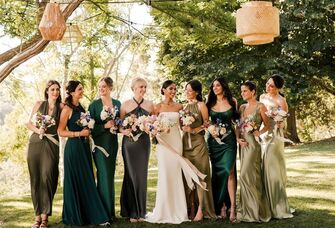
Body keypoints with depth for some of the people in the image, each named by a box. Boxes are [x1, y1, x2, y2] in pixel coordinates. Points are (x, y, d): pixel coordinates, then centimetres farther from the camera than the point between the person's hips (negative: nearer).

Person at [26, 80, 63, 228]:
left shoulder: (61, 107, 6)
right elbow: (29, 124, 9)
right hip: (35, 143, 2)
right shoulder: (39, 104, 9)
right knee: (35, 179, 1)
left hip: (51, 145, -2)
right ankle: (37, 215, 6)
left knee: (47, 178, -11)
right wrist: (37, 130, -8)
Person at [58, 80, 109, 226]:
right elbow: (61, 132, -12)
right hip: (73, 147, -8)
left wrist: (88, 131, 9)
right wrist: (79, 134, -16)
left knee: (87, 181, 8)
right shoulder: (67, 109, -9)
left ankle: (88, 214, 14)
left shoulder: (80, 107, 13)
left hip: (84, 147, 8)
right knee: (76, 181, -2)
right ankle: (75, 217, 7)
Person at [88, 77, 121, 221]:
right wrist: (105, 126, -19)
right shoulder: (94, 105, -4)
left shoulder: (117, 104, 8)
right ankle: (104, 213, 1)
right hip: (100, 143, -4)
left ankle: (110, 211, 20)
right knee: (104, 176, -6)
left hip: (113, 143, 4)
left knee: (110, 175, 11)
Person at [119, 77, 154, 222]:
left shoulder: (149, 105, 6)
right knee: (131, 175, 1)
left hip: (144, 142, 2)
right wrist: (124, 131, -19)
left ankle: (141, 211, 14)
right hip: (129, 141, -2)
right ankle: (132, 212, 10)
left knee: (142, 175, 4)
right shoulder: (125, 104, 0)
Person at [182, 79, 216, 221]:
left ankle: (201, 210, -3)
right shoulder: (184, 106, 14)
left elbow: (207, 123, -4)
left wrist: (194, 130, -14)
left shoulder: (201, 105, -1)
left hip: (198, 143, -5)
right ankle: (191, 208, 10)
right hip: (185, 143, 6)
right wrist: (183, 127, 2)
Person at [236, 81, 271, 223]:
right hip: (243, 143, 6)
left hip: (254, 143, -6)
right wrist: (238, 138, -2)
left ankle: (252, 211, -2)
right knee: (251, 175, 10)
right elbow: (238, 126, 14)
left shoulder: (260, 107, -5)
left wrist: (259, 132, -18)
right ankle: (250, 210, 17)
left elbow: (267, 125, -3)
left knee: (246, 175, -12)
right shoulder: (242, 107, 13)